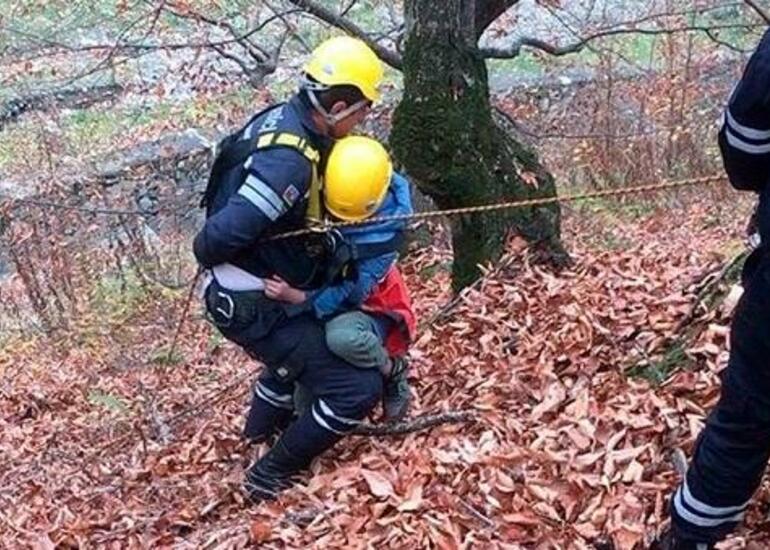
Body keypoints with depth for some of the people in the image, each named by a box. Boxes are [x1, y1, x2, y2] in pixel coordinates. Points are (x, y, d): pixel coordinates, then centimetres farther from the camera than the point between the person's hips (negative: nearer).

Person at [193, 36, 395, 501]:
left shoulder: (281, 116, -1)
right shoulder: (289, 163, -31)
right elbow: (221, 236, -33)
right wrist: (208, 257, -10)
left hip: (255, 294, 10)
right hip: (254, 306, -10)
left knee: (308, 343, 37)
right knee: (357, 389, -10)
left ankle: (262, 425, 58)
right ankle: (271, 476, 6)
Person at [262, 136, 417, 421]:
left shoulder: (383, 225, -27)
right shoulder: (316, 199, -14)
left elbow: (353, 290, -33)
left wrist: (297, 297, -48)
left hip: (368, 309, -5)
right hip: (317, 302, 5)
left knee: (343, 336, -39)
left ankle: (392, 371, -10)